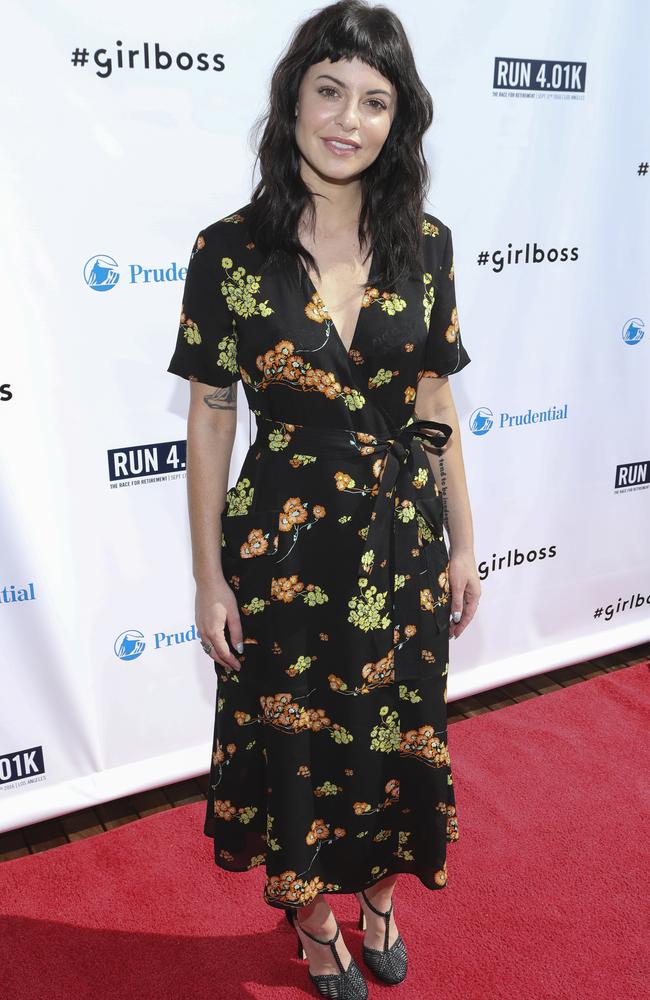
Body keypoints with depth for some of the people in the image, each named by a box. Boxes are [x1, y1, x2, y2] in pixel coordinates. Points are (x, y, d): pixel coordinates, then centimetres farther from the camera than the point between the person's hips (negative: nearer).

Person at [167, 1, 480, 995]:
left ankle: (379, 900, 49)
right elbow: (210, 419, -5)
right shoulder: (230, 251, -10)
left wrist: (462, 544, 6)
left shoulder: (423, 244, -2)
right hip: (283, 544, -2)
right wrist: (210, 576, -5)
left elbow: (437, 403, 4)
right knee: (294, 738, 15)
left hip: (403, 537, 3)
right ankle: (313, 919, 46)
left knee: (400, 735, 17)